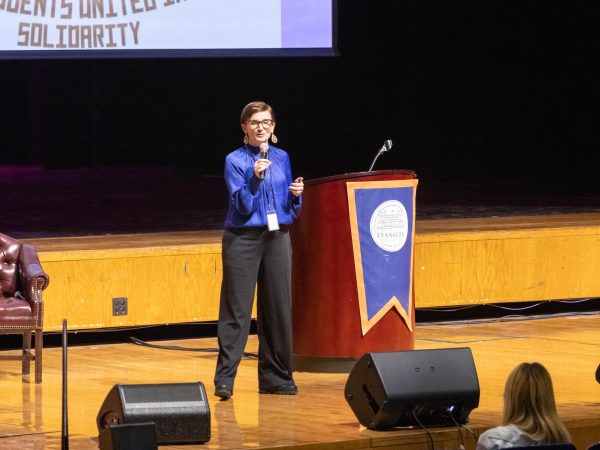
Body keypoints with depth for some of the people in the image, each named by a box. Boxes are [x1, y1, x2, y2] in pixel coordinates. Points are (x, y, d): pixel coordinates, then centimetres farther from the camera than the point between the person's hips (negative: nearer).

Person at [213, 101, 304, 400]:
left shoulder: (282, 158, 11)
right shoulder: (235, 161, -3)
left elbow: (293, 211, 15)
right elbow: (243, 206, -12)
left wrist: (296, 195, -6)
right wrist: (255, 178, -25)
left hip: (277, 239, 4)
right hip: (243, 240, -4)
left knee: (278, 308, 4)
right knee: (236, 310, -6)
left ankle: (276, 378, 12)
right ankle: (224, 379, -5)